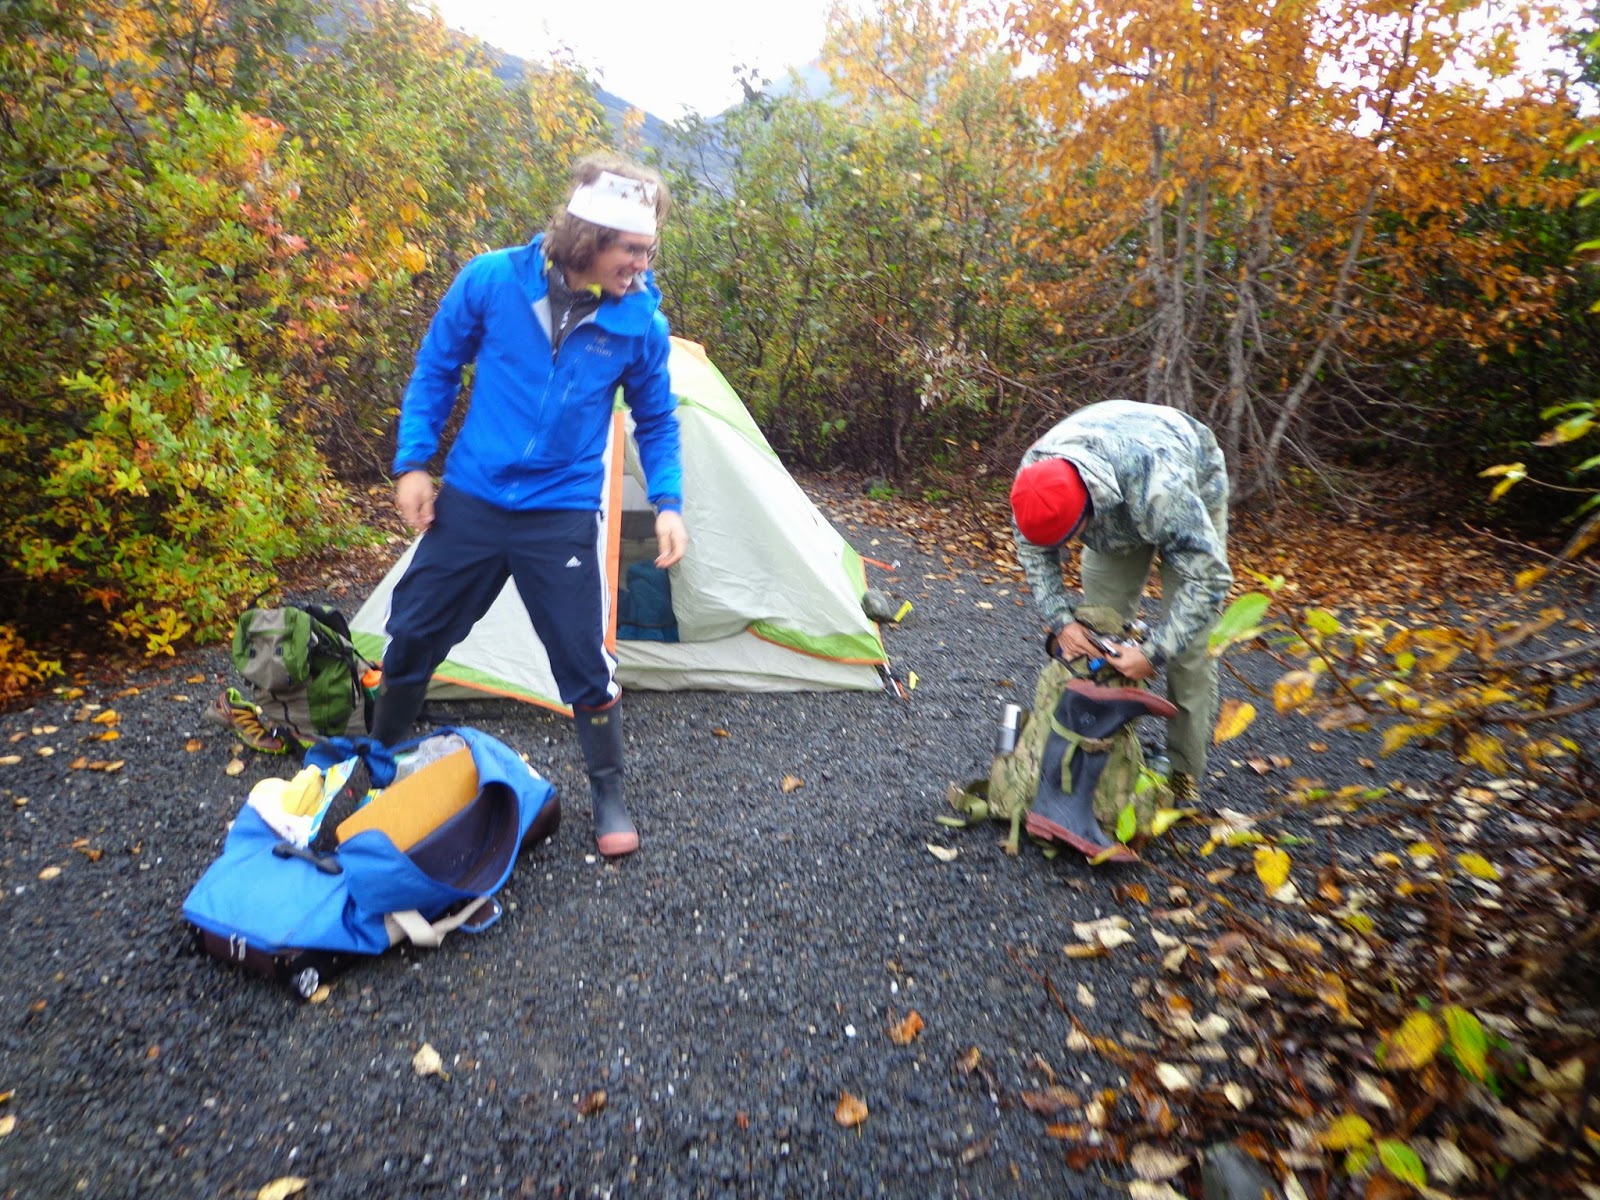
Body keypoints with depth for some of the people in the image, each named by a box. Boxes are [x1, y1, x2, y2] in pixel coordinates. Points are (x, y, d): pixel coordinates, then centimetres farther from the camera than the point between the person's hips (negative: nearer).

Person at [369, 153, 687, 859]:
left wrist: (666, 501, -7)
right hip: (469, 501, 2)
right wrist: (412, 463, 0)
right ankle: (377, 761, 41)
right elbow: (435, 370, 3)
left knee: (585, 661, -1)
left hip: (563, 516, -1)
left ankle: (608, 794, 23)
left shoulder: (639, 318, -9)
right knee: (413, 635, 14)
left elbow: (657, 421, 4)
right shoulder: (492, 280, -10)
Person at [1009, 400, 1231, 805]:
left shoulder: (1158, 486, -47)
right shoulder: (1034, 475, -32)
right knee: (1097, 630, -3)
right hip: (1113, 506, 4)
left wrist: (1153, 653, -39)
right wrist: (1061, 621, -27)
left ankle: (1185, 772, 4)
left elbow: (1207, 577, -38)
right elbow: (1033, 552, -15)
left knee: (1187, 646, -10)